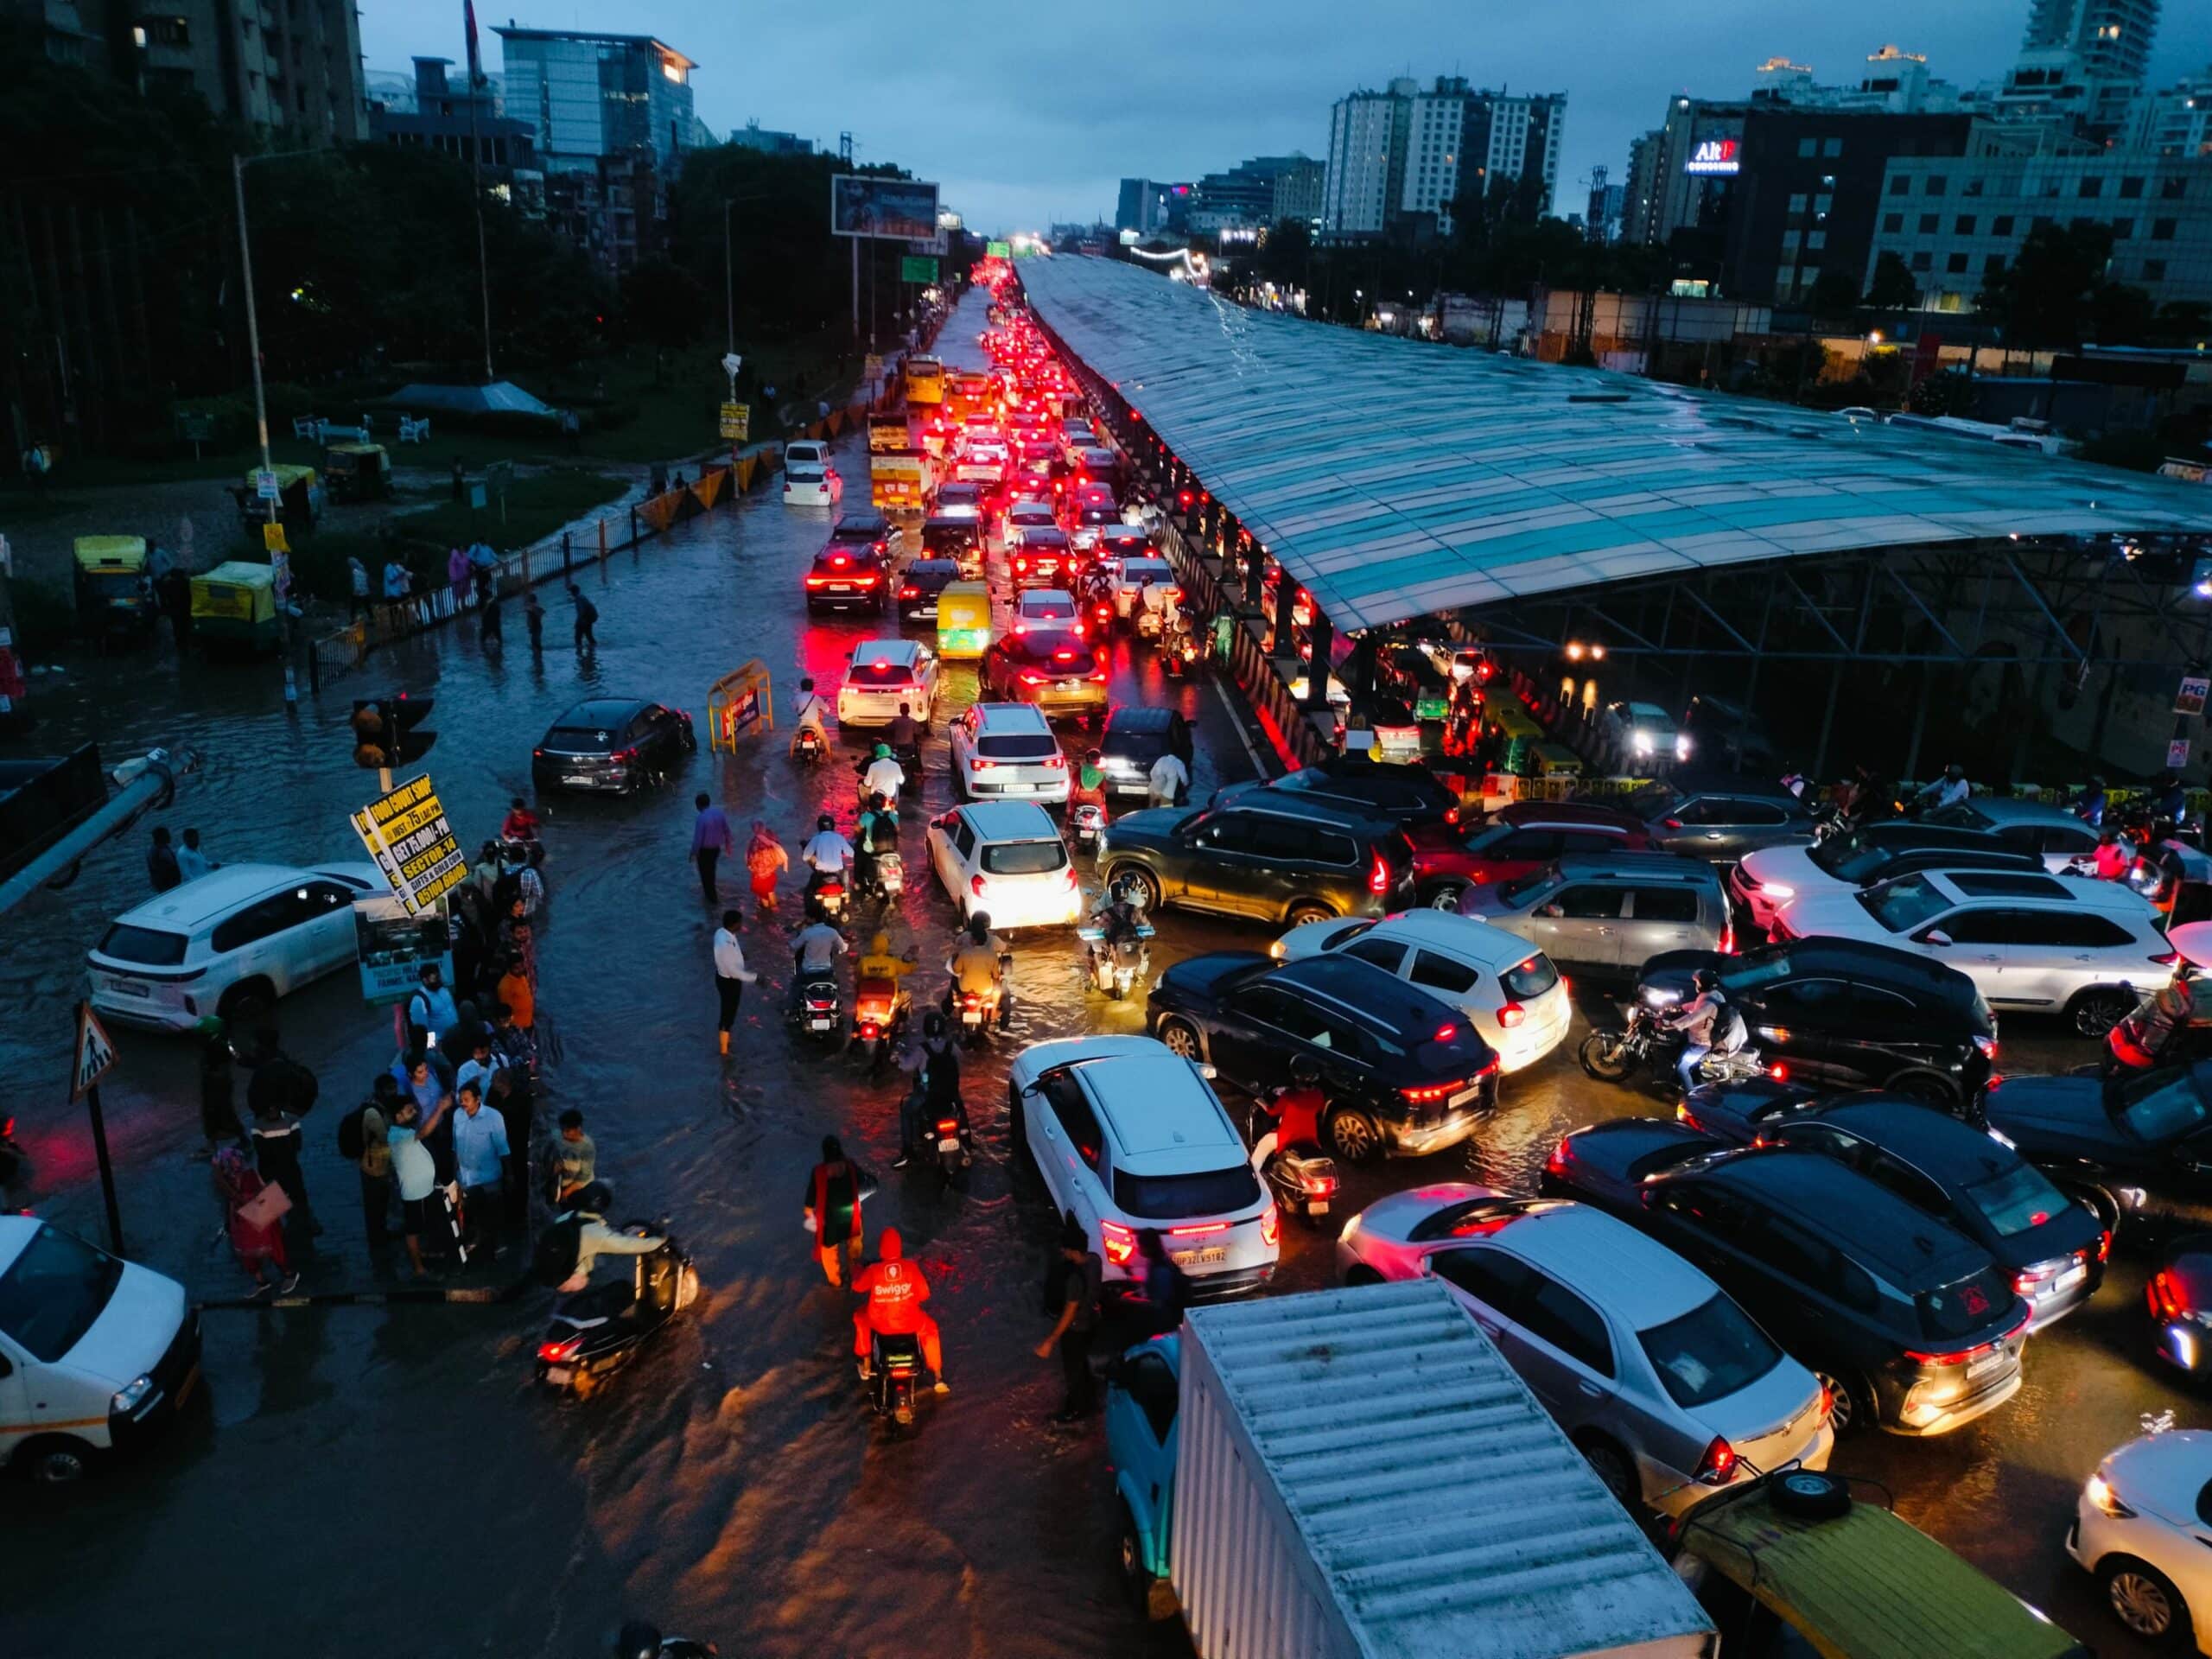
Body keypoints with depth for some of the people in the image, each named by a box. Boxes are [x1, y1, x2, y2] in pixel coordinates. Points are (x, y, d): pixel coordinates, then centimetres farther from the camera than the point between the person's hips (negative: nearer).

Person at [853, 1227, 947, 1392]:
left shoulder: (873, 1270, -13)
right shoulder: (911, 1267, -12)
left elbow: (857, 1287, 5)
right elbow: (924, 1294, -4)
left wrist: (862, 1271, 26)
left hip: (881, 1324, 0)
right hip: (910, 1322, 0)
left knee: (860, 1317, 32)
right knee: (930, 1329, 30)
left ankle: (866, 1365, 38)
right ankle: (938, 1378, 25)